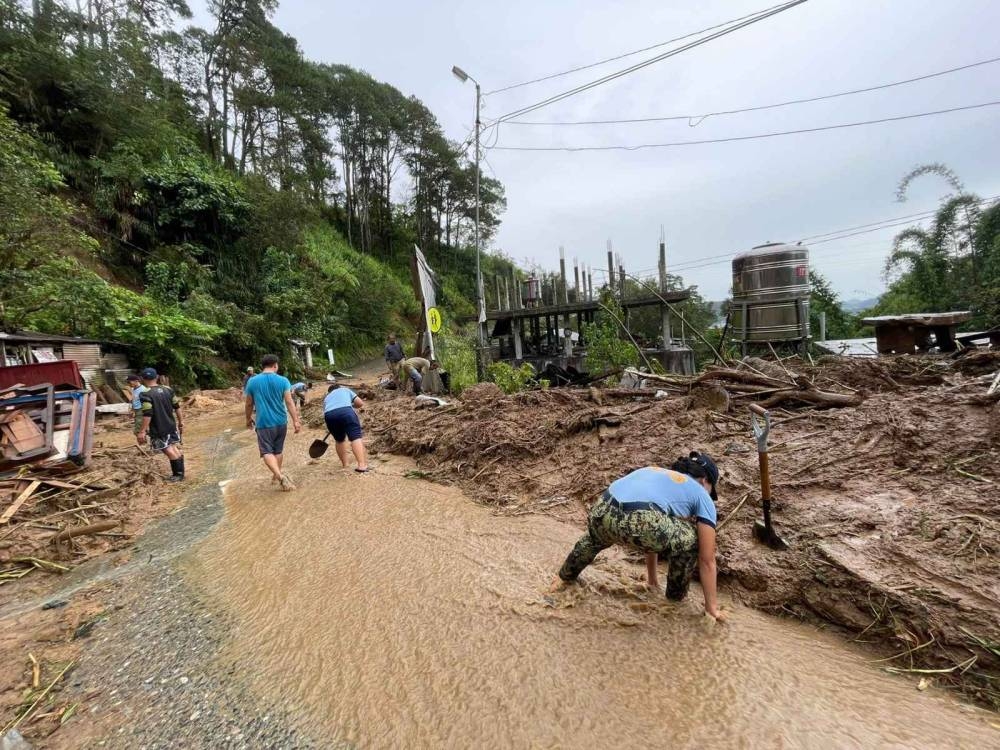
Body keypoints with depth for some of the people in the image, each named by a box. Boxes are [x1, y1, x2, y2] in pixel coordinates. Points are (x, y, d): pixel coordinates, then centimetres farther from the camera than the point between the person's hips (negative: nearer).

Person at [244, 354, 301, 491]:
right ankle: (277, 473, 32)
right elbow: (289, 402, -9)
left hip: (263, 423, -2)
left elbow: (249, 404, 6)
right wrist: (296, 420, -8)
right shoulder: (283, 380, -5)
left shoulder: (252, 381, -2)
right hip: (281, 422, 2)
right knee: (278, 450, 19)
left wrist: (248, 419, 21)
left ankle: (280, 476, -22)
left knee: (267, 452, -2)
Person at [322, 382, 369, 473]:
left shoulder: (327, 398, 40)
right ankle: (362, 465, -24)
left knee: (339, 440, 23)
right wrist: (350, 405, 42)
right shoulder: (345, 389, 34)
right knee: (356, 437, -10)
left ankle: (344, 464, 29)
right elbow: (361, 404, 24)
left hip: (329, 415, 4)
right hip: (345, 411, -3)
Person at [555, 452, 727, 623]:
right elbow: (707, 559, 22)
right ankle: (676, 594, 40)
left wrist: (652, 577, 57)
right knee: (690, 540, 23)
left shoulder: (654, 472, 38)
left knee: (597, 535, 42)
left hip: (601, 513, 7)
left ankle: (567, 573, 60)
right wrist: (712, 606, 35)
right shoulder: (702, 496, 22)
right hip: (639, 522, -6)